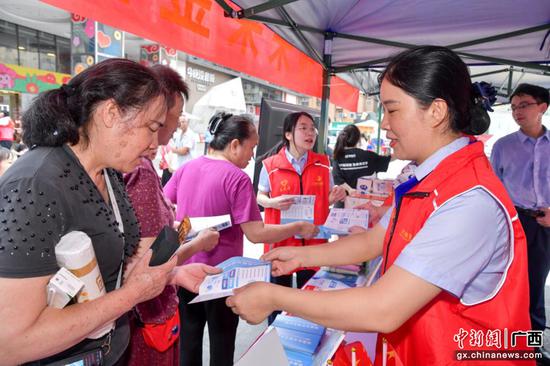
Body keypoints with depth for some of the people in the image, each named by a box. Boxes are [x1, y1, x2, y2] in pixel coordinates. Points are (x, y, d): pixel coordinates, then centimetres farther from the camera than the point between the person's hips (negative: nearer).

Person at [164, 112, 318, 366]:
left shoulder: (187, 168, -1)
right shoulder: (237, 178, -20)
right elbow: (255, 234, -21)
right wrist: (298, 228, -11)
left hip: (185, 269, 6)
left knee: (188, 337, 22)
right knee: (222, 341, 16)